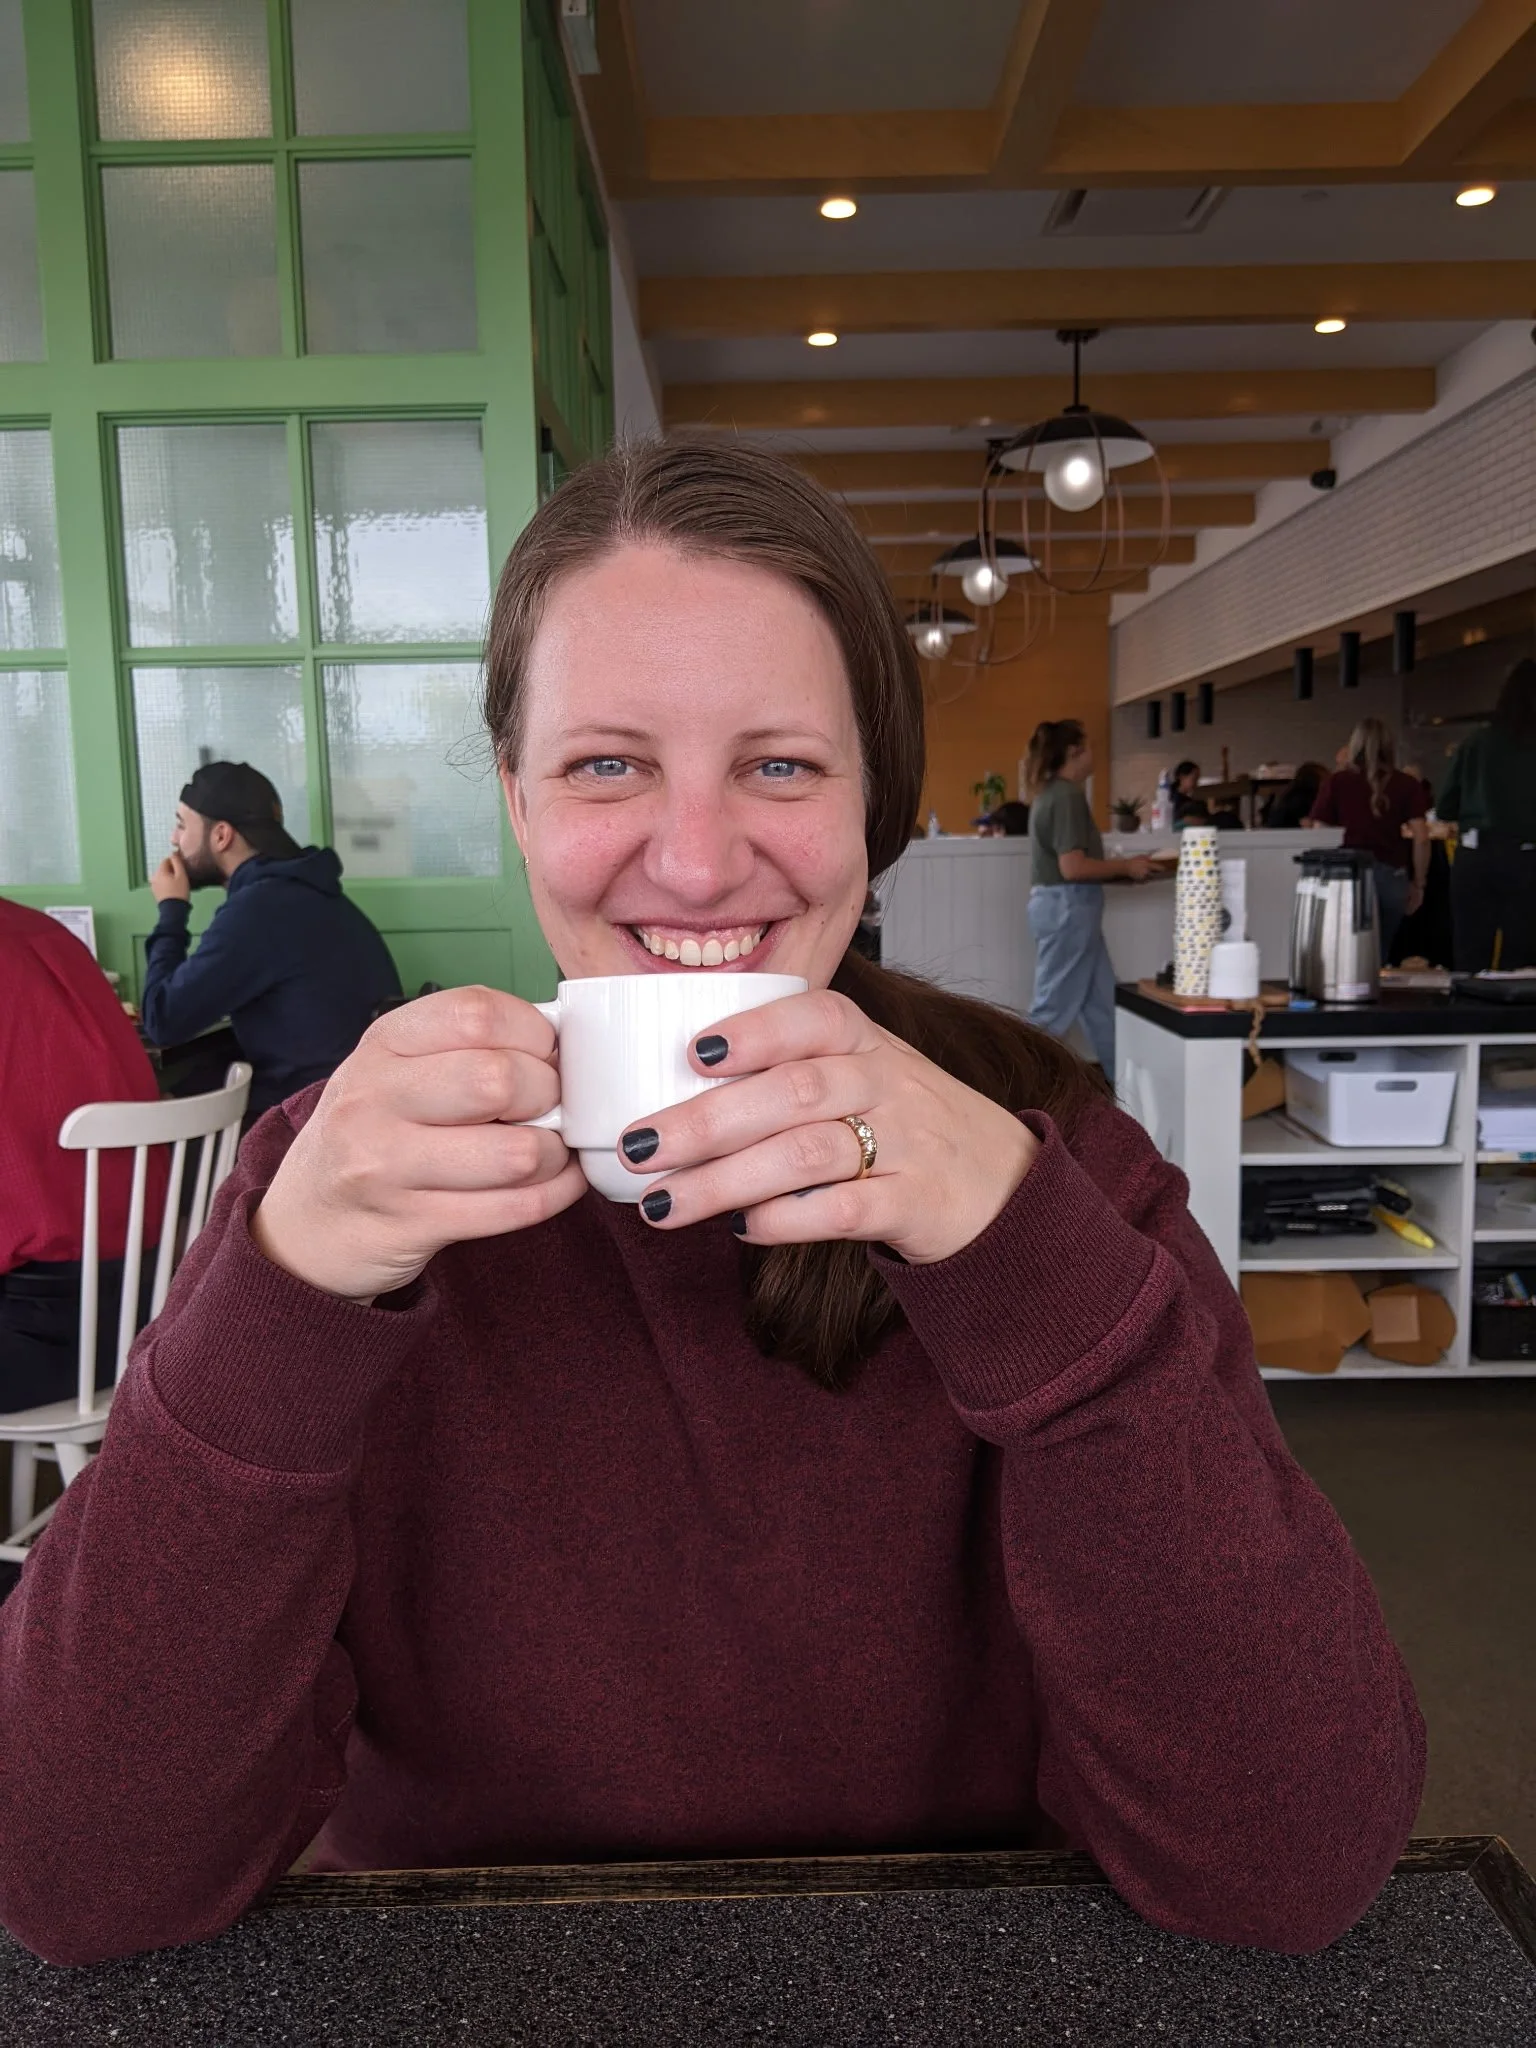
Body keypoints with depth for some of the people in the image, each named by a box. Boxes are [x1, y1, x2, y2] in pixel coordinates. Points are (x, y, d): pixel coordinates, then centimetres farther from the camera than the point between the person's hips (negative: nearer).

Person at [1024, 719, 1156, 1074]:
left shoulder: (1053, 793, 14)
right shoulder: (1066, 796, -16)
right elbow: (1072, 867, -22)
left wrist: (1120, 869, 12)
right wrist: (1126, 867, -10)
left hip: (1063, 905, 10)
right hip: (1067, 908, -10)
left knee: (1101, 1003, 15)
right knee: (1054, 1008, -3)